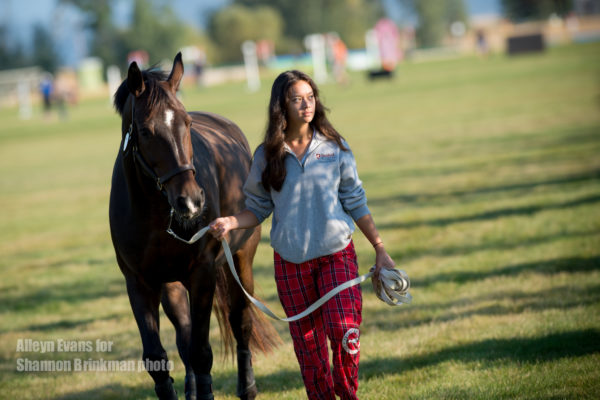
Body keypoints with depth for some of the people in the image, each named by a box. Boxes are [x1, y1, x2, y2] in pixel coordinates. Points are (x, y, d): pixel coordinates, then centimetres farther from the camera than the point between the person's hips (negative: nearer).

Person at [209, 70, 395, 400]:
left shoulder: (335, 147, -1)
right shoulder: (267, 156, 0)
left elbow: (356, 203, 5)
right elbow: (258, 209, 6)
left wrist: (380, 250, 4)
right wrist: (230, 222, -13)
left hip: (337, 254, -1)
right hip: (291, 262, 1)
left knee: (343, 330, -17)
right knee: (308, 345, 7)